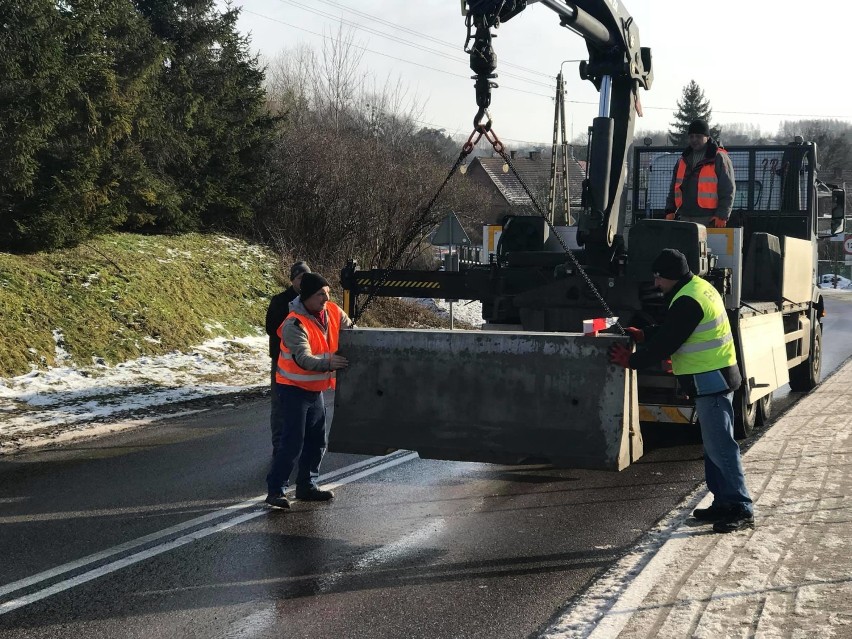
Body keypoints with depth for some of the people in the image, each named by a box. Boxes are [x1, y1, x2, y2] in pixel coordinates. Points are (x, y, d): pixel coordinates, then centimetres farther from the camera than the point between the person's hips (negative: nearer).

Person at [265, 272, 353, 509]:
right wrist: (329, 362, -50)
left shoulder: (333, 312, -4)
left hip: (315, 389, 8)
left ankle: (307, 486, 29)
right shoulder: (295, 324, -25)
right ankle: (275, 491, -4)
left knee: (317, 441, 15)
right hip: (293, 389, -8)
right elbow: (304, 359, -34)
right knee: (292, 442, -11)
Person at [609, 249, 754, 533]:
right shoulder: (700, 286, 13)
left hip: (710, 382, -11)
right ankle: (723, 503, 21)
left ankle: (741, 509, -6)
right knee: (715, 445, 15)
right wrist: (643, 334, 17)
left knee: (720, 446, -9)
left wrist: (631, 360, -7)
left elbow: (666, 343, -18)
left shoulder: (687, 302, -20)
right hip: (718, 378, 11)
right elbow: (670, 329, 23)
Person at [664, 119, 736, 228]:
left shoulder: (719, 159, 1)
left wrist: (722, 216, -13)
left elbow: (728, 190, -5)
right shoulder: (683, 160, 20)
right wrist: (670, 211, 10)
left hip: (709, 220, -6)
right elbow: (674, 188, 23)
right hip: (685, 218, 6)